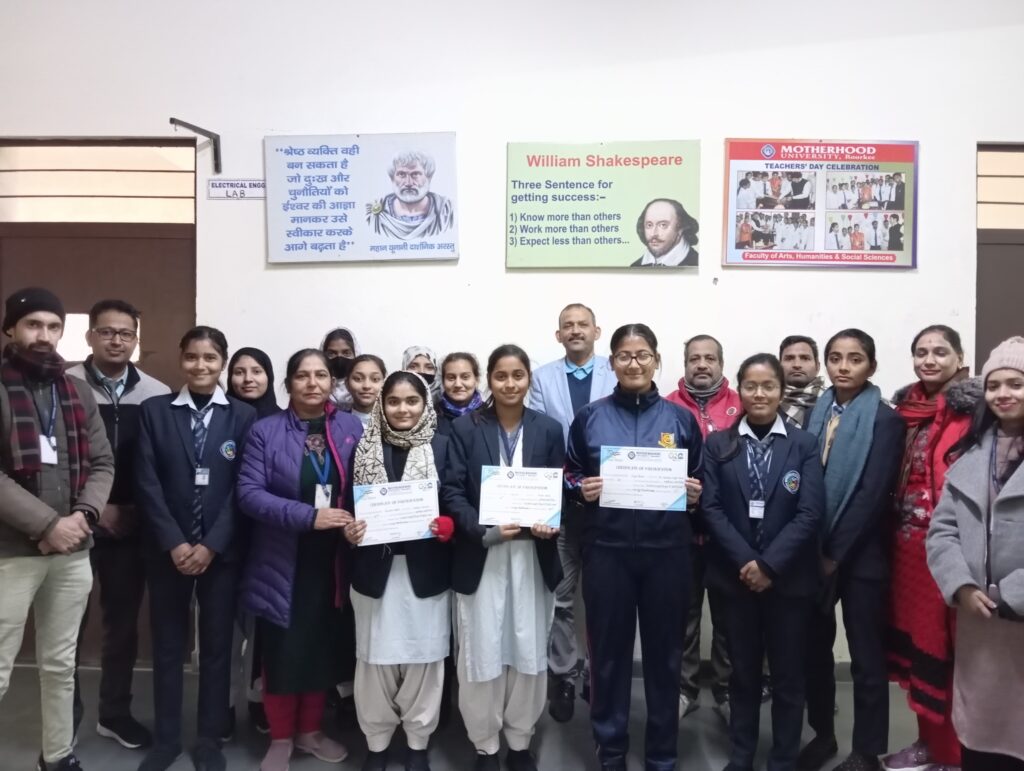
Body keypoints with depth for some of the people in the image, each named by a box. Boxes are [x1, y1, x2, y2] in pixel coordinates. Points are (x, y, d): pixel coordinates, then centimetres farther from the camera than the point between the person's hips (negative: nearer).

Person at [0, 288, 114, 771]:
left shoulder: (78, 392, 9)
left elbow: (102, 464, 7)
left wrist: (82, 517, -9)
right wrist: (47, 524, -18)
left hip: (74, 551, 5)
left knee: (61, 664, 16)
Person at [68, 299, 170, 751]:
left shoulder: (157, 395, -1)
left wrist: (139, 510, -5)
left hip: (131, 528, 2)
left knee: (123, 623, 12)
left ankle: (115, 713, 28)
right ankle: (65, 718, 25)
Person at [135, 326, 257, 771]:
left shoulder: (243, 417, -1)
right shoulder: (154, 411, 1)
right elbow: (147, 483, -4)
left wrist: (211, 545, -12)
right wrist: (174, 544, -12)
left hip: (221, 551, 0)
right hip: (167, 550, 1)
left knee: (216, 647, 9)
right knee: (168, 647, 11)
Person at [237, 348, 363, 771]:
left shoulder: (353, 428, 0)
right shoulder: (265, 431, -4)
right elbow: (249, 494, -12)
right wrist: (308, 516, -22)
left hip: (333, 561, 2)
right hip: (282, 564, -2)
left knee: (324, 648, 14)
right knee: (282, 652, 9)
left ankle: (310, 730, 36)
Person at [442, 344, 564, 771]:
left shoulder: (548, 429, 4)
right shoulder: (465, 427, -2)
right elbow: (452, 492, -6)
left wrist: (552, 524, -14)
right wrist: (485, 531, -19)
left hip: (532, 556, 2)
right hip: (480, 557, -1)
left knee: (528, 652, 9)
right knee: (482, 653, 5)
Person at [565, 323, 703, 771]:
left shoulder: (681, 418, 5)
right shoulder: (589, 417, 3)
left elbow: (700, 483, 12)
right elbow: (568, 476, 9)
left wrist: (694, 495, -9)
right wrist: (582, 489, -11)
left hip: (667, 551, 1)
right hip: (607, 551, 0)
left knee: (664, 652, 10)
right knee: (609, 651, 8)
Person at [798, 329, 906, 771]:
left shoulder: (885, 420, -7)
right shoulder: (817, 413, 7)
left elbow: (873, 495, -13)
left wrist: (835, 553, -12)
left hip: (859, 554, -4)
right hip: (814, 550, 4)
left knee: (866, 655, 7)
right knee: (814, 646, 13)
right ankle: (822, 734, 31)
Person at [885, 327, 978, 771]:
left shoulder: (973, 411, -10)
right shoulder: (904, 409, 10)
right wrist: (895, 529, 9)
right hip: (907, 542, 7)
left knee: (945, 645, 3)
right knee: (916, 640, 15)